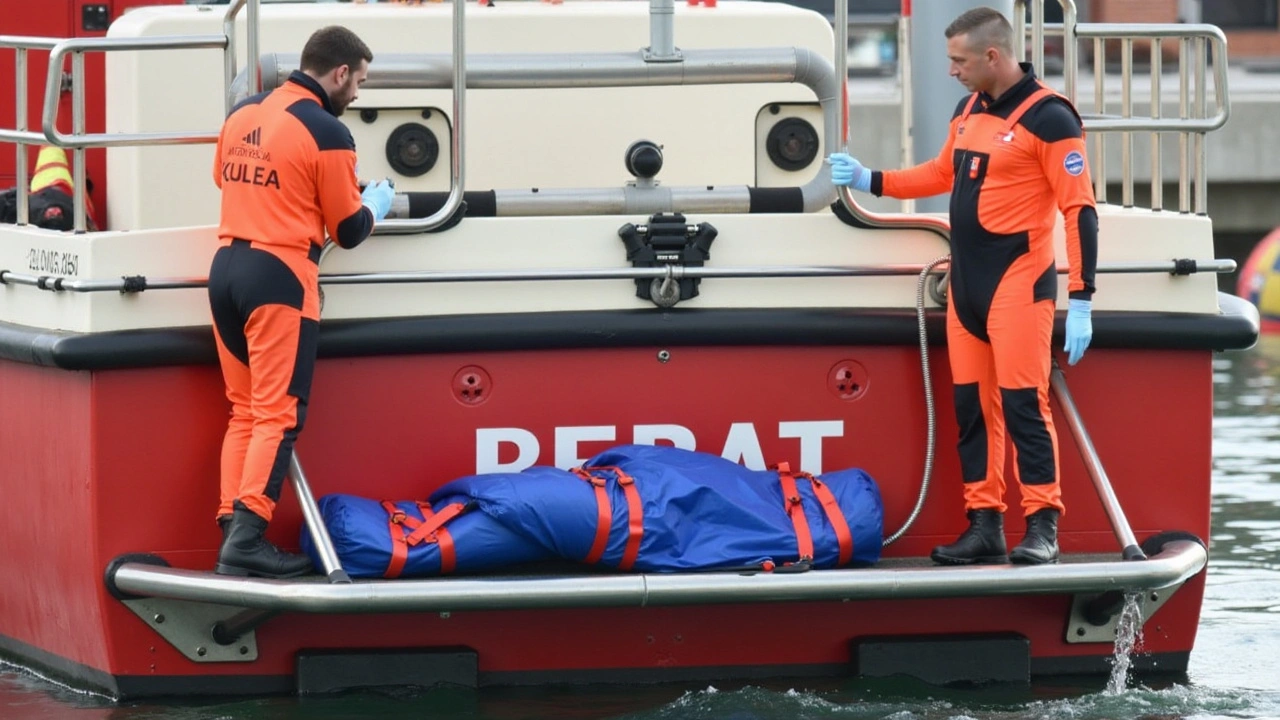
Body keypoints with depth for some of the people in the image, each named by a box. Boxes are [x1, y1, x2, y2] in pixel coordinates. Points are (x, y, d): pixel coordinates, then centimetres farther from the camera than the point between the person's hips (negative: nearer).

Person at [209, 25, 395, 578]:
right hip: (279, 275, -7)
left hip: (226, 267, 7)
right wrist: (375, 204, 19)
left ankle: (231, 531, 6)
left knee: (244, 410, 12)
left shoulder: (242, 115, 9)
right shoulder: (326, 133, -9)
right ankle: (248, 538, -16)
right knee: (279, 414, -6)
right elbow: (350, 231, -1)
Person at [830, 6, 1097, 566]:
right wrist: (868, 181, 23)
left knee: (1022, 404, -11)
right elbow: (943, 174, 30)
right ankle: (984, 525, 10)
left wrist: (1080, 301, -18)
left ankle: (1042, 527, -9)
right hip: (965, 284, 8)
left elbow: (1080, 210, -13)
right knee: (972, 406, 7)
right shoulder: (969, 110, 13)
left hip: (1018, 283, -8)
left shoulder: (1048, 118, -11)